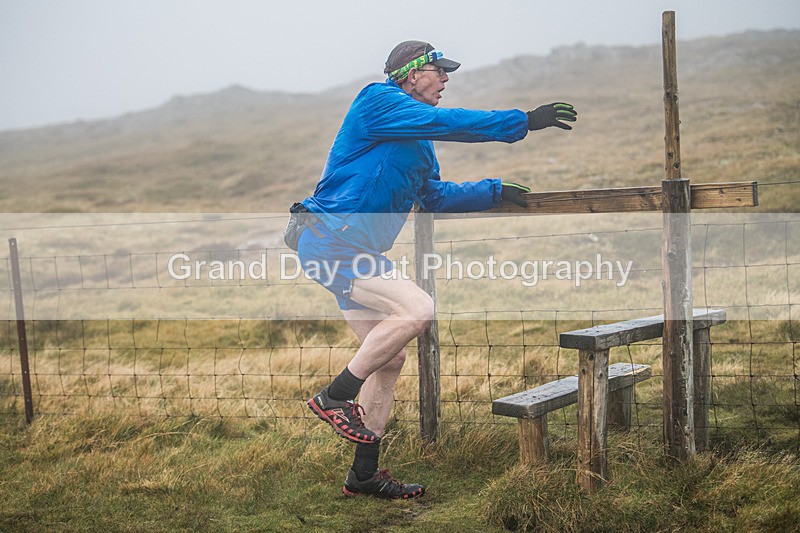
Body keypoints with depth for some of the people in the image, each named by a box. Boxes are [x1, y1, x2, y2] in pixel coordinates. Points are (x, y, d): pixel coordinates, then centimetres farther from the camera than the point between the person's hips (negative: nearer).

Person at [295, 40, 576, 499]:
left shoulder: (417, 139, 21)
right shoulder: (378, 100, -8)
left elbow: (435, 195, 28)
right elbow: (446, 122, -19)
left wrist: (495, 191, 23)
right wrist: (524, 122, -18)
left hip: (356, 252, 10)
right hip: (331, 242, -10)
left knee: (391, 359, 7)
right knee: (418, 310, -24)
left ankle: (365, 474, 17)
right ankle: (334, 398, -11)